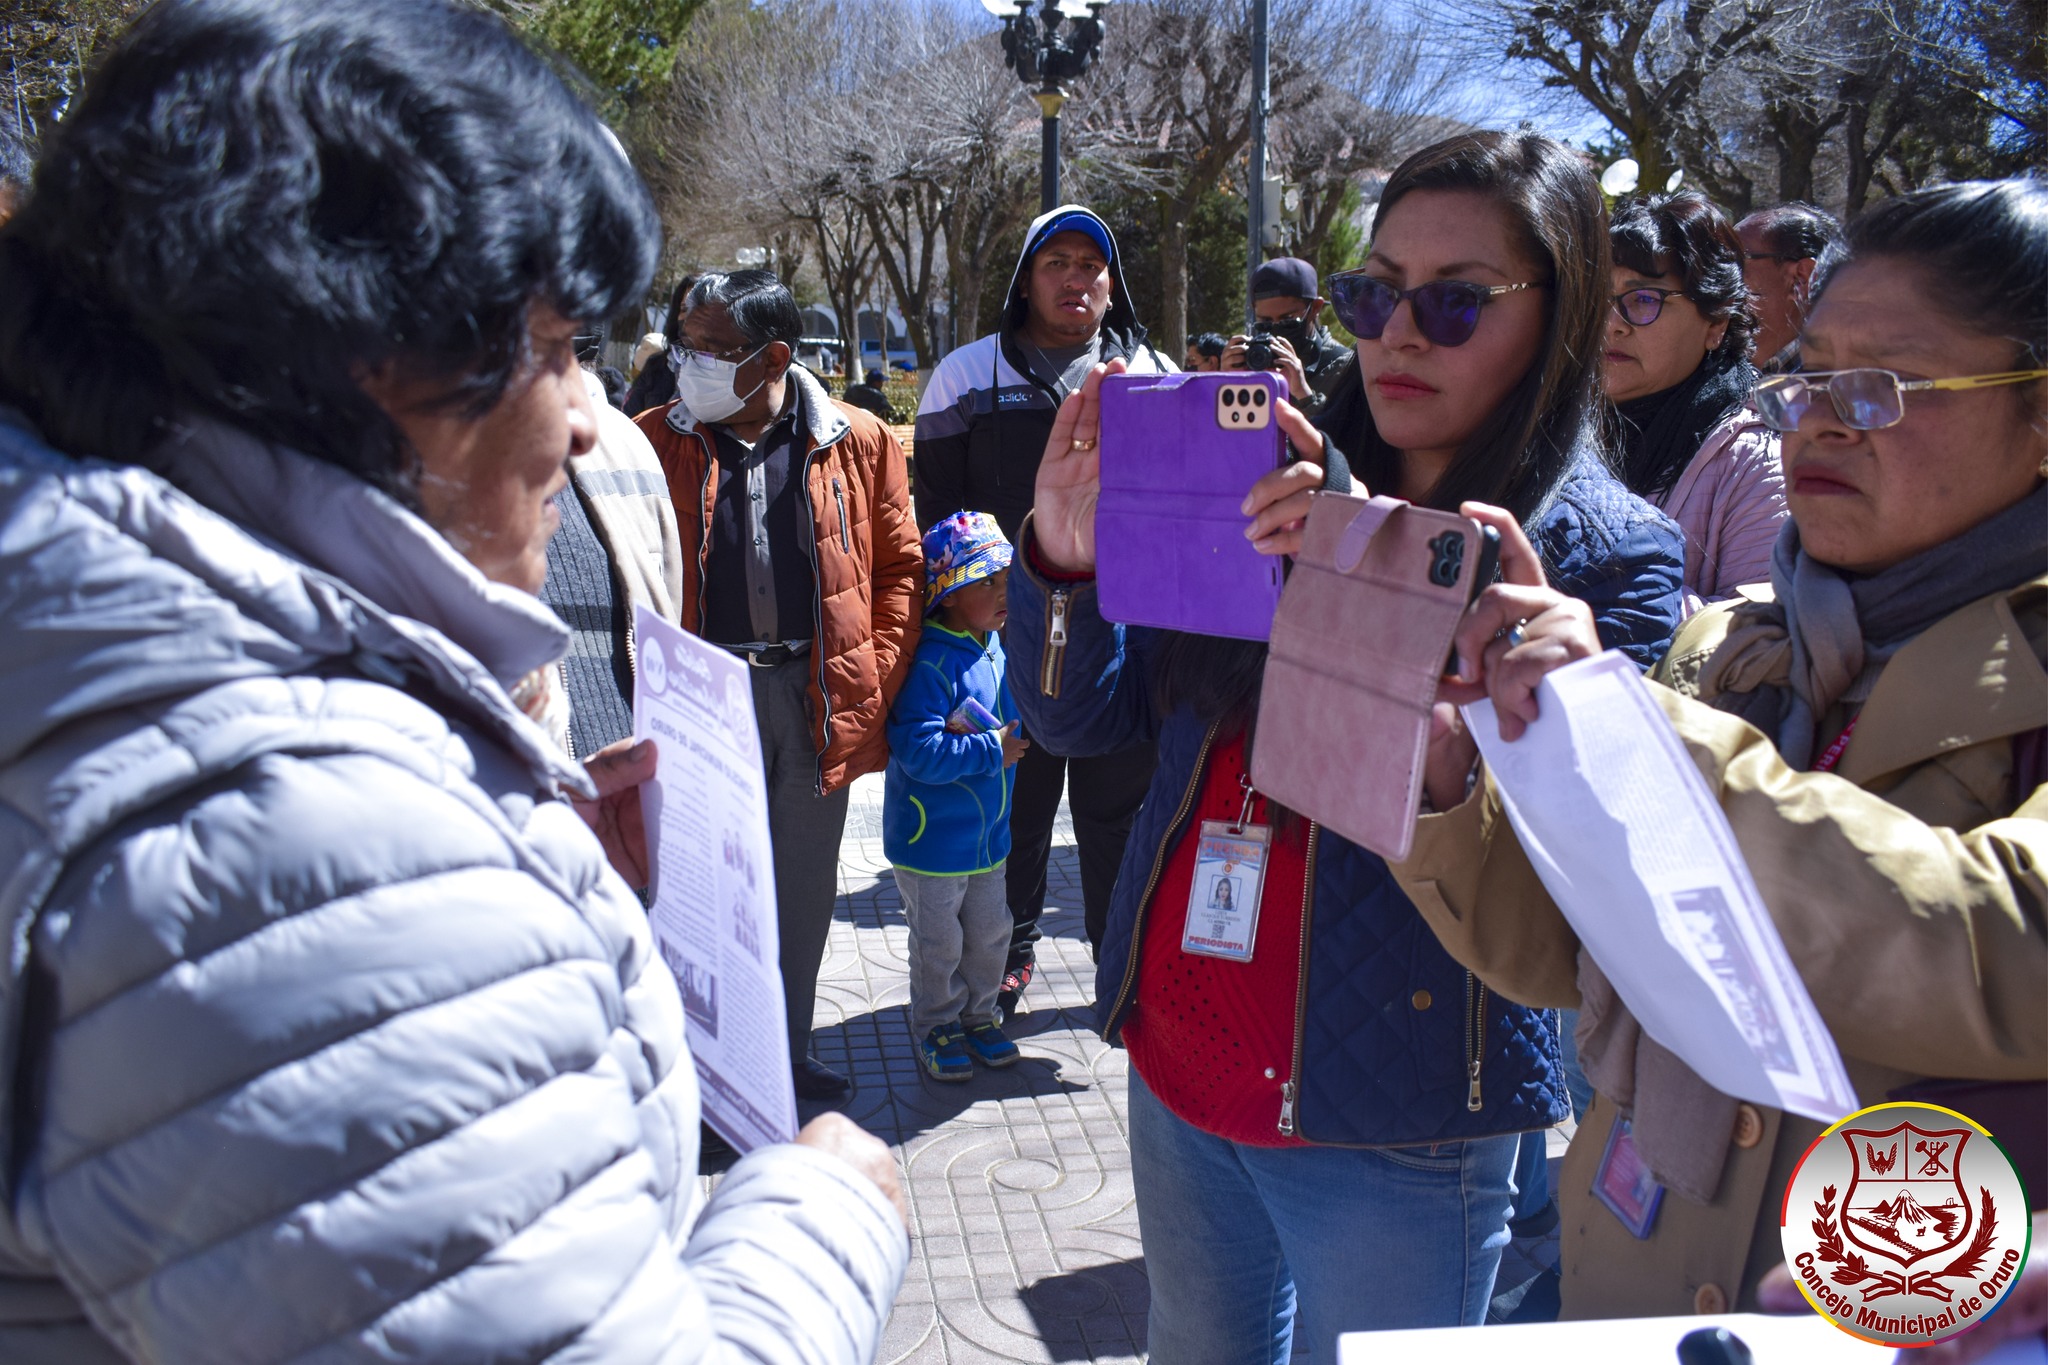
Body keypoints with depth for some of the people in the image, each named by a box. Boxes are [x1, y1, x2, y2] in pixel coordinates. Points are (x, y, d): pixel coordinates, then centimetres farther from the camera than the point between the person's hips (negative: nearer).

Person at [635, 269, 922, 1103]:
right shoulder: (655, 442, 1)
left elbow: (899, 569, 5)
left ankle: (788, 1048, 30)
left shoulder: (859, 443, 1)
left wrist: (877, 679, -2)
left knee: (805, 882, 13)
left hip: (820, 695, 1)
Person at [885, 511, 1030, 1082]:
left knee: (991, 933, 19)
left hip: (988, 831, 8)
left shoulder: (994, 650, 3)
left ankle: (978, 1014, 39)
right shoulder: (930, 663, -24)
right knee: (939, 944, 9)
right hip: (933, 837, -7)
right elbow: (919, 751, -30)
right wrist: (991, 751, -24)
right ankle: (935, 1027, 29)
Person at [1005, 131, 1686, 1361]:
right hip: (1177, 1070, 5)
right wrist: (1065, 557, -18)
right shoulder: (1271, 494, 2)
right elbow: (1084, 719, 2)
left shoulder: (1611, 556, -9)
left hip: (1391, 1131, -4)